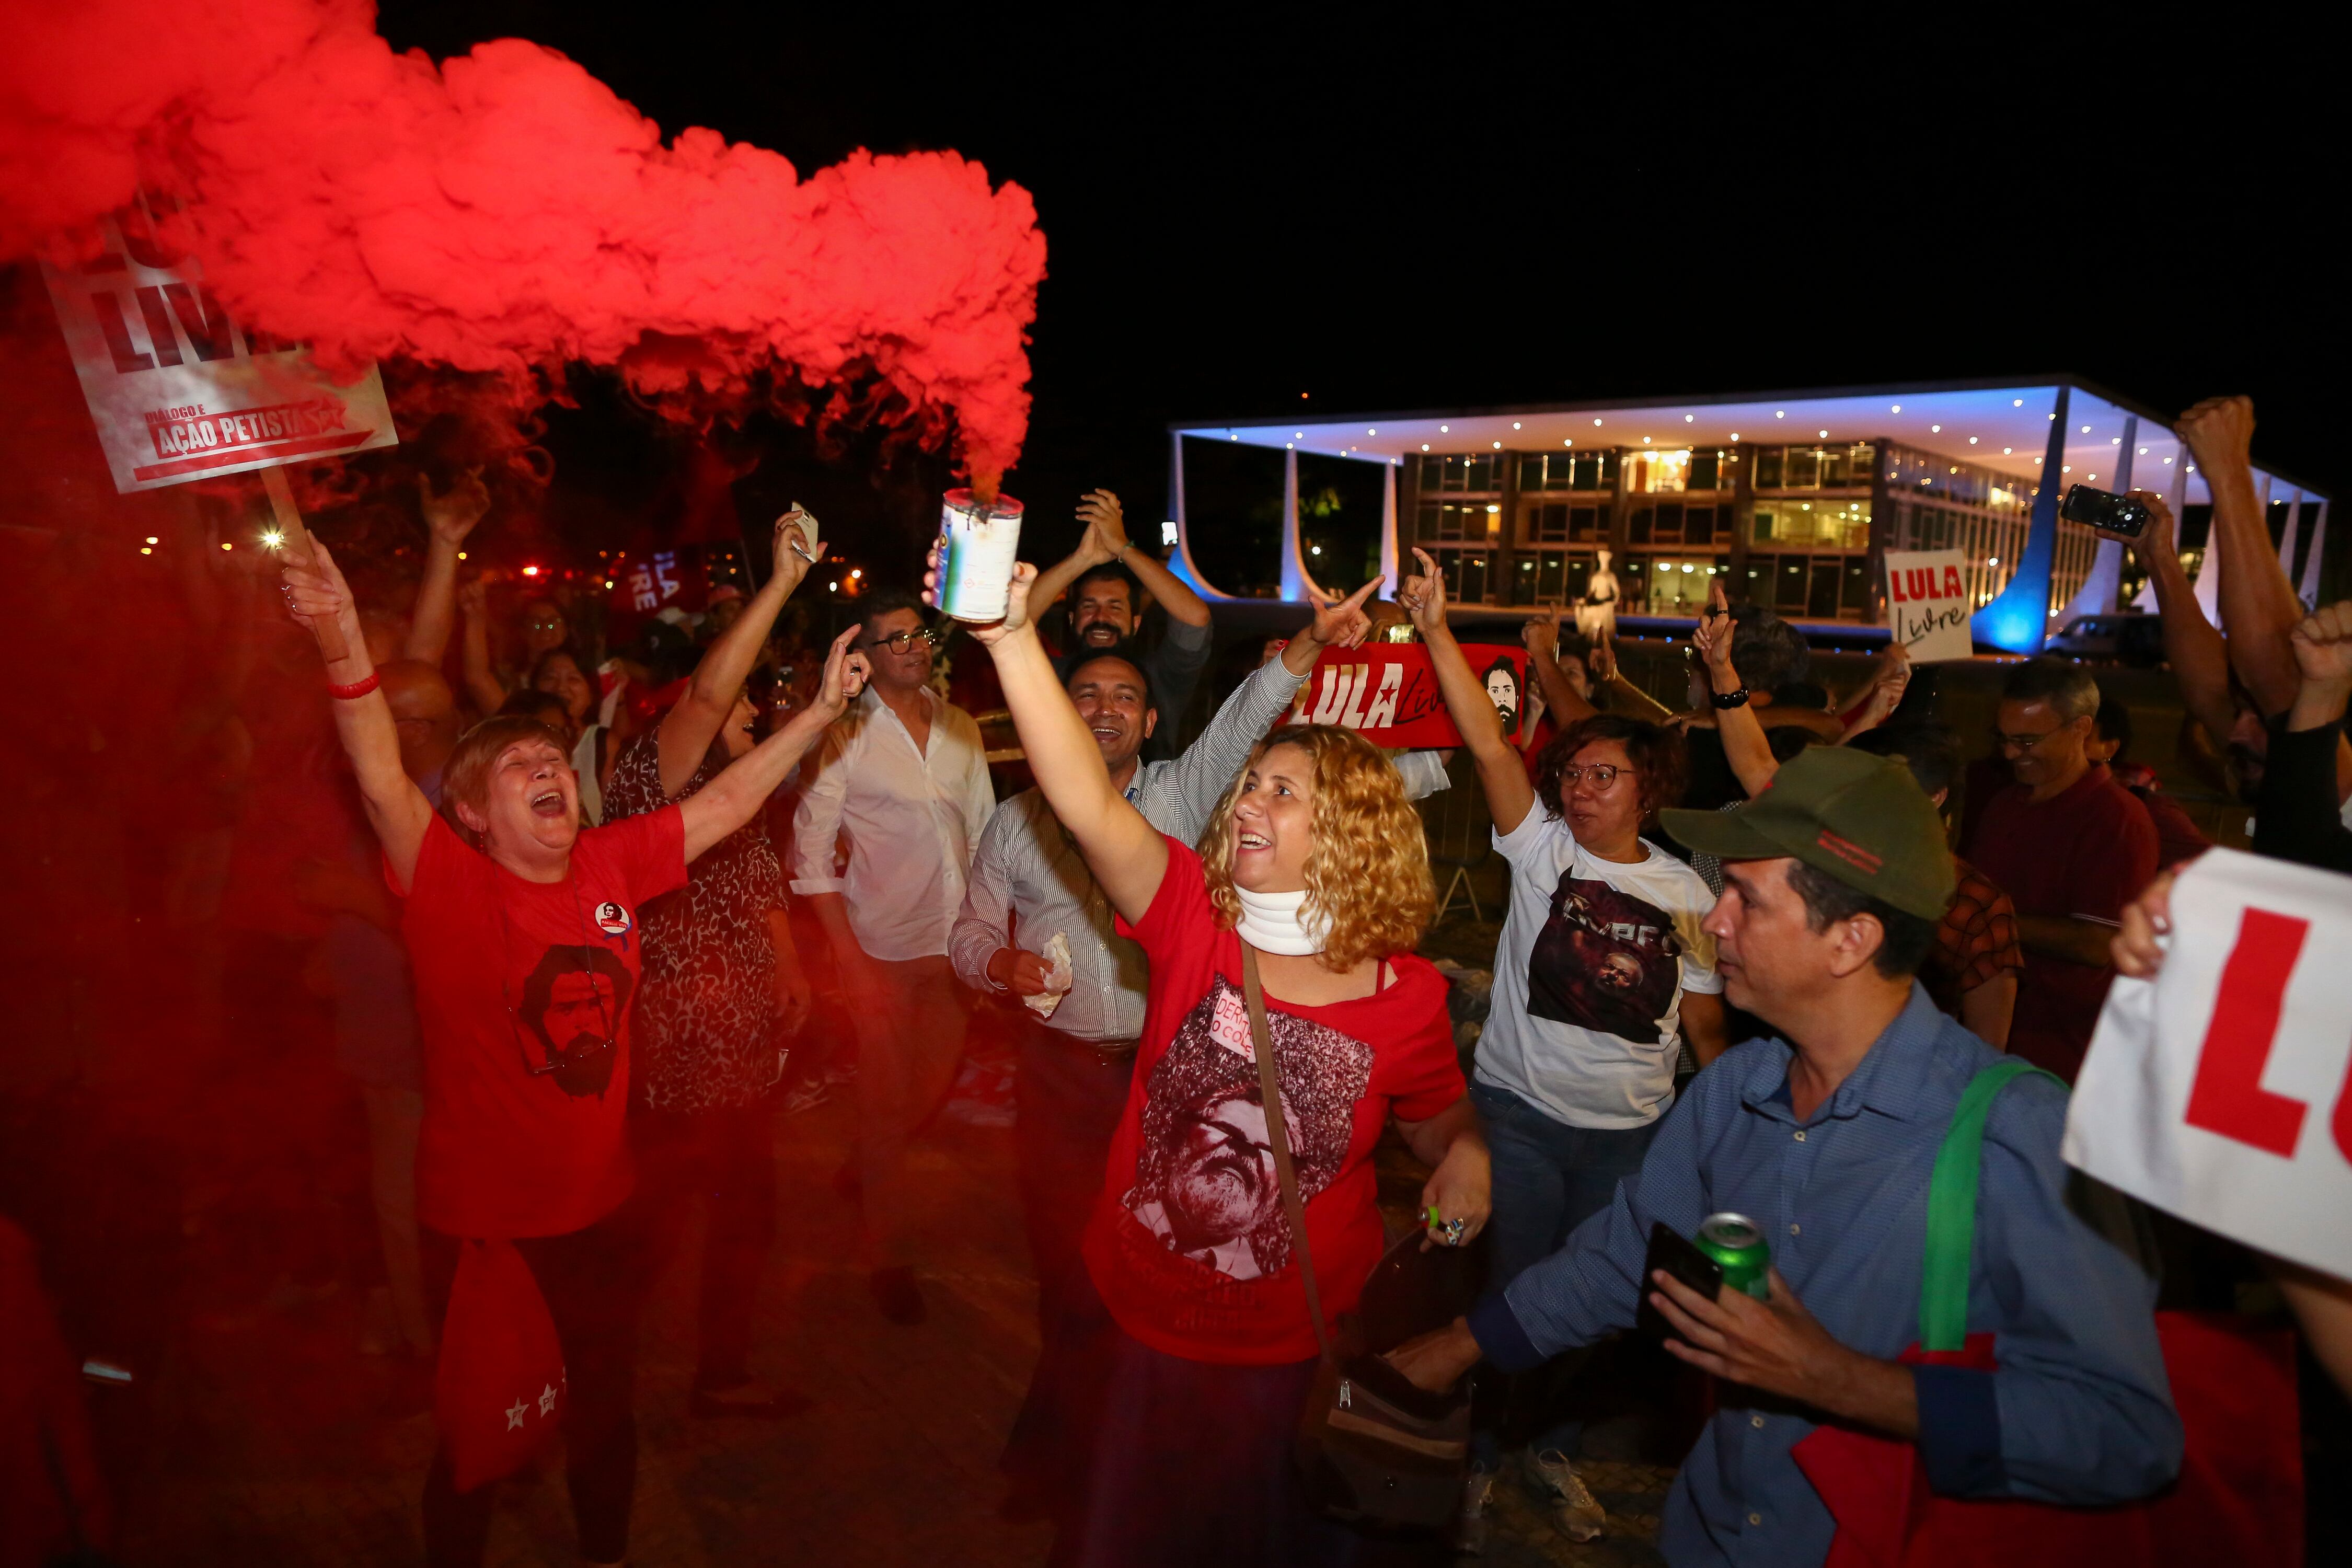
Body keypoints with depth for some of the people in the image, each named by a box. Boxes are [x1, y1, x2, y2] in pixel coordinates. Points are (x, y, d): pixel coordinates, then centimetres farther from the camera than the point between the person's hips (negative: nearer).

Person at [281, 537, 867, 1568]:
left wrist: (820, 711, -1)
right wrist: (347, 646, -45)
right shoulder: (449, 885, -15)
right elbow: (383, 782, -31)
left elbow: (725, 803, 2)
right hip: (482, 1217, -4)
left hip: (596, 1205, 5)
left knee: (606, 1403, 24)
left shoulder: (609, 865, -3)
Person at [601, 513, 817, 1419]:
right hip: (673, 1057, -9)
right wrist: (781, 582, -31)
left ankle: (724, 1374, 34)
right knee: (653, 1224, 1)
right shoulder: (651, 778, -10)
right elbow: (707, 691, -27)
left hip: (744, 1052, 9)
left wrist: (791, 979, 6)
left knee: (747, 1209, 17)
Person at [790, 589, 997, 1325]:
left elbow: (986, 832, 9)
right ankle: (889, 1257, 25)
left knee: (934, 1084, 16)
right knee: (886, 1099, 6)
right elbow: (810, 854, -8)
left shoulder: (962, 729, 5)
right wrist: (851, 961, -13)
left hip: (957, 940, 4)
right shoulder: (844, 736, -7)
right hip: (883, 946, -4)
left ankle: (863, 1170, 47)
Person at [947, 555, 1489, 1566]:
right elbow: (1088, 804, -31)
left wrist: (1467, 1156, -16)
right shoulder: (1195, 920, -15)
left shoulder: (1407, 993, -13)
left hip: (1295, 1344, -1)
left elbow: (1436, 1116, 7)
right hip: (1146, 1318, 1)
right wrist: (1015, 641, -41)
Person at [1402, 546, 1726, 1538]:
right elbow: (1488, 743, -20)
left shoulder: (1687, 894, -1)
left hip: (1632, 1133, 2)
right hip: (1520, 1112, -2)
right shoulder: (1540, 848, -8)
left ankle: (1557, 1450, 42)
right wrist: (1435, 629, -30)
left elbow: (1704, 1026, 5)